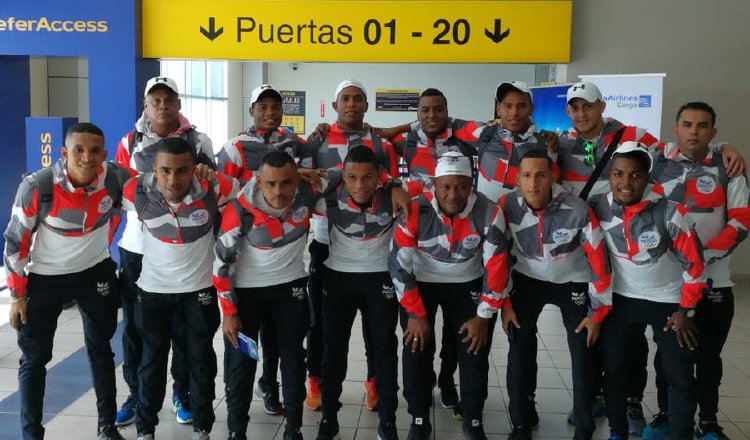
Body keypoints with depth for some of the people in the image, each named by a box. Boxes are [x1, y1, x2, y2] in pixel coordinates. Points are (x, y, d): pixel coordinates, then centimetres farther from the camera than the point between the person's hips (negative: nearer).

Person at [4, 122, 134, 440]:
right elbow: (15, 241, -14)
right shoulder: (37, 187, -25)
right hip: (45, 277, -2)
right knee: (34, 359, 4)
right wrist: (17, 295, -10)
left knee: (101, 350, 14)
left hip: (95, 273, 3)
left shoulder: (116, 179, -20)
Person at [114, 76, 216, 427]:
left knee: (183, 326, 8)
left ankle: (182, 392, 24)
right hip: (137, 247, 1)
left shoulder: (198, 142, 3)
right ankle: (136, 394, 23)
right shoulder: (130, 143, 6)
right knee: (135, 325, 8)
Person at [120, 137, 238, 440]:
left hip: (200, 288, 0)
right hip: (153, 289, 1)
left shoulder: (214, 189, -24)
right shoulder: (137, 191, -19)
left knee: (201, 360, 12)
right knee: (152, 360, 12)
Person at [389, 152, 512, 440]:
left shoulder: (489, 213, -23)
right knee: (417, 351, -2)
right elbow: (399, 264, -19)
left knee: (475, 353, 2)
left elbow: (496, 267, -15)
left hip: (468, 284, 1)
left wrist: (483, 316, -12)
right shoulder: (415, 212, -26)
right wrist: (415, 313, -15)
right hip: (420, 283, -1)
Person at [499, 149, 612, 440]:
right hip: (528, 280, 1)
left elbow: (598, 261, -18)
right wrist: (504, 303, -3)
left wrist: (598, 312, -10)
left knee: (583, 356, 1)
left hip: (573, 283, -1)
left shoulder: (578, 210, -29)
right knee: (519, 351, -2)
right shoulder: (507, 206, -22)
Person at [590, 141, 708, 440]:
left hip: (668, 302, -3)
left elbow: (694, 263, -14)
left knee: (680, 377, 0)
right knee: (613, 367, 10)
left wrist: (686, 310, -9)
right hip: (621, 299, 3)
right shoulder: (598, 207, -13)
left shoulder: (670, 212, -23)